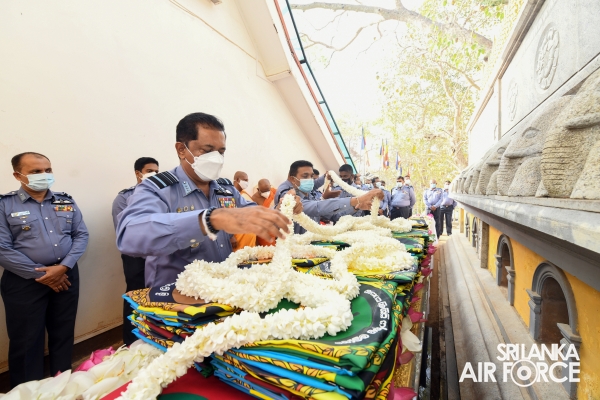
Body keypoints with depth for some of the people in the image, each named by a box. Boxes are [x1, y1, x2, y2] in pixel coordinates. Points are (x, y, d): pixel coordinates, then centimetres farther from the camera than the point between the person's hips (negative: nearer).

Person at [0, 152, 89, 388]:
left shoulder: (67, 202, 6)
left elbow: (81, 235, 2)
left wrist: (64, 266, -11)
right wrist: (40, 274, -13)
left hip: (66, 276, 3)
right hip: (24, 281, -3)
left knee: (64, 335, 15)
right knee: (26, 341, 9)